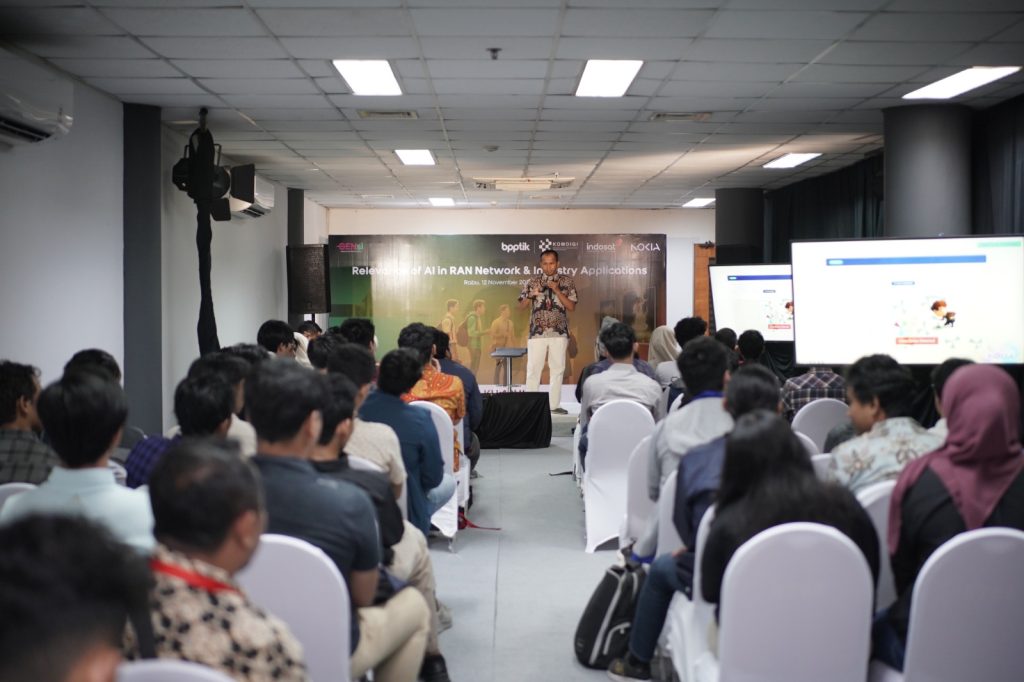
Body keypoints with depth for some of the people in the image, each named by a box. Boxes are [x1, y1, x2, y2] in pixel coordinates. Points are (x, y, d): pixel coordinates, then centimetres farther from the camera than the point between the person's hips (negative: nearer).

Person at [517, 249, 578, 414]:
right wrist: (531, 295, -14)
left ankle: (554, 404, 12)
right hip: (537, 332, 0)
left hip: (559, 332, 0)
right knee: (533, 369, -2)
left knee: (557, 369, 4)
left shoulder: (567, 281, 3)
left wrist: (557, 291, -13)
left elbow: (572, 307, -3)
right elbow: (521, 306, 5)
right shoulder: (532, 282, 5)